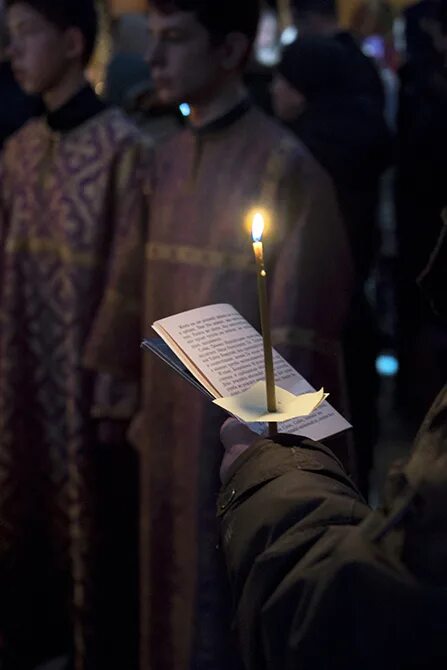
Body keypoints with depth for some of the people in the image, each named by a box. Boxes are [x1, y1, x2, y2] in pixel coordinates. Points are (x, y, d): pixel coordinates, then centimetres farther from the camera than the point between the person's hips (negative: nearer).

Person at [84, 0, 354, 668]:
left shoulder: (285, 165, -16)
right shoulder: (167, 160, 6)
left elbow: (296, 324, -17)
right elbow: (135, 284, 10)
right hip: (172, 424, 6)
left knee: (235, 600, 8)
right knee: (172, 581, 18)